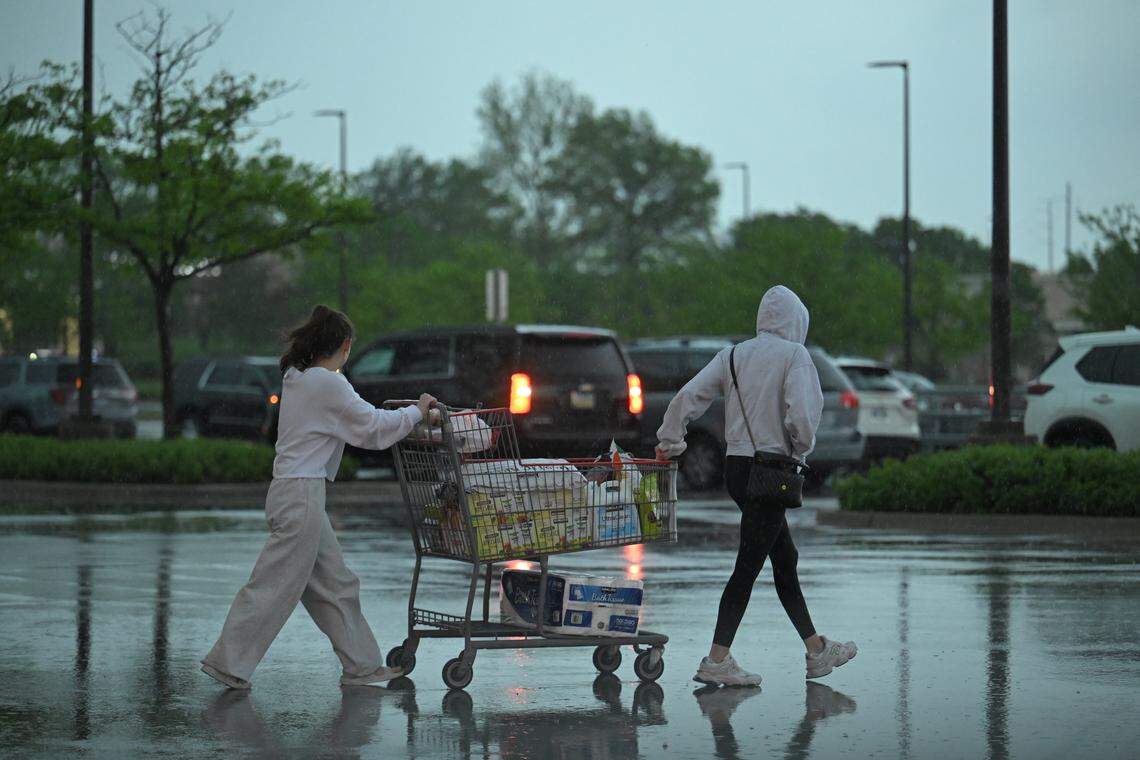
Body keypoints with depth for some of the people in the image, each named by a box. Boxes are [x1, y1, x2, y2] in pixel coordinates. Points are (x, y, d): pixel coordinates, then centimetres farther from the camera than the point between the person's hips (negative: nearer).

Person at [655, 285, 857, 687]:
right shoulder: (794, 355, -8)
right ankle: (717, 661, -4)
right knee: (748, 566, -4)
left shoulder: (734, 355, 9)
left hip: (735, 468, 7)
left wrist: (669, 443, 11)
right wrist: (801, 448, -1)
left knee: (785, 559, 17)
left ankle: (815, 649, 25)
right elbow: (801, 413, -19)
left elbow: (688, 395, 2)